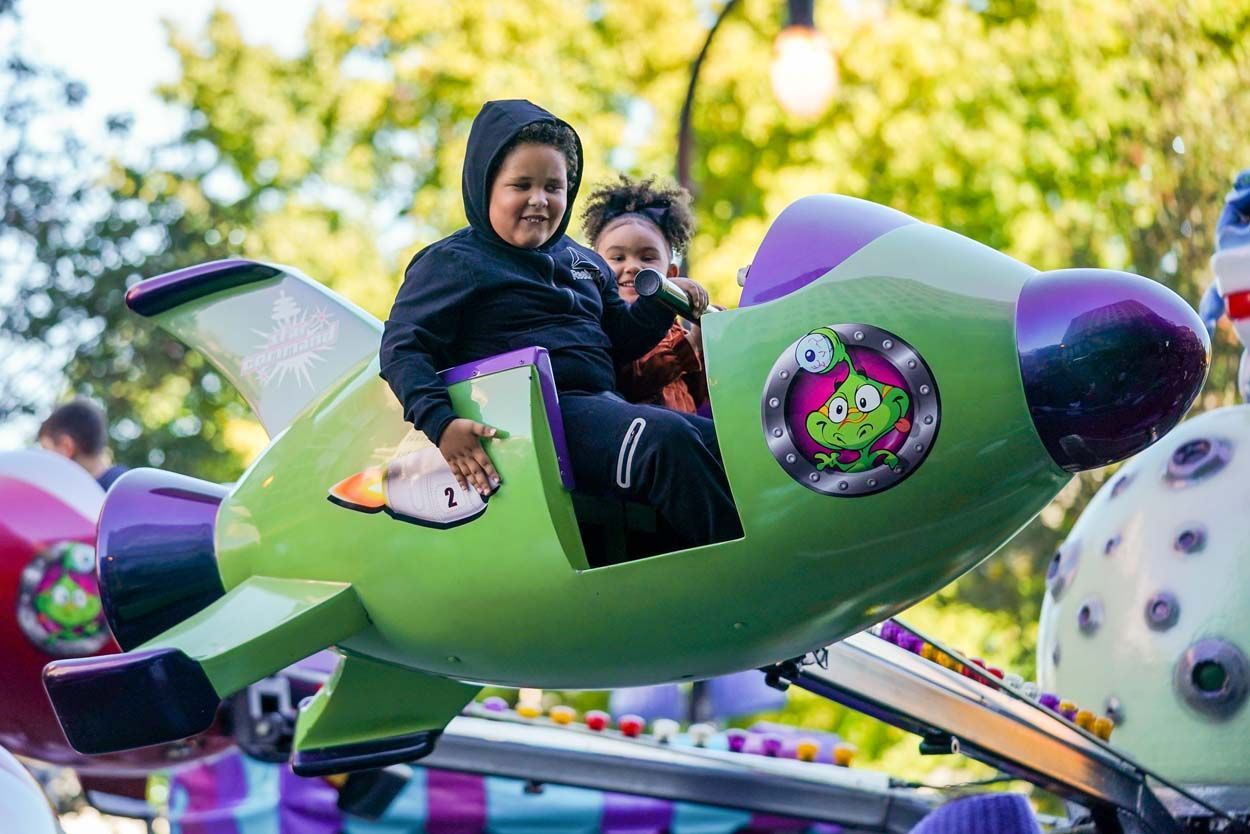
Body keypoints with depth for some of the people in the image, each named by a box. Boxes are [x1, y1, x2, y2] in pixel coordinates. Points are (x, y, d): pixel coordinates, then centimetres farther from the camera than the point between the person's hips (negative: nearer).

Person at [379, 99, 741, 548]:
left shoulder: (582, 261, 25)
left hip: (605, 406, 9)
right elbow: (402, 350, -5)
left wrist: (659, 304, 10)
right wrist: (441, 423, -21)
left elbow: (616, 342, 30)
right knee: (668, 440, -30)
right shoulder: (453, 262, 3)